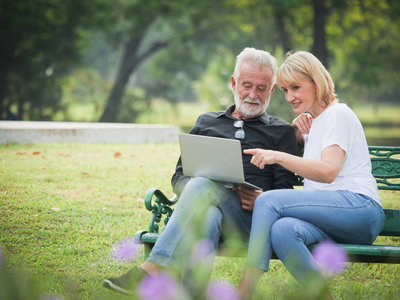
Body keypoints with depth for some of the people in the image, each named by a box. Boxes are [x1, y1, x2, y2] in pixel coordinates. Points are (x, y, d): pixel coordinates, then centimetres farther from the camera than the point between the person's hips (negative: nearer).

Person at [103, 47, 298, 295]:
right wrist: (194, 191, -1)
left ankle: (152, 270, -43)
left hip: (250, 217, -2)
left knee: (201, 185, -34)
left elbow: (285, 190, 11)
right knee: (209, 218, -38)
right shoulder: (207, 122, 29)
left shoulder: (282, 131, 21)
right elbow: (179, 175, 24)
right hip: (207, 208, 2)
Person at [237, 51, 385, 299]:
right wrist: (296, 129, 26)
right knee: (281, 231, -28)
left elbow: (328, 171, -15)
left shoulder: (338, 114, 1)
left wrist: (278, 156, -22)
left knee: (268, 201, -24)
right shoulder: (314, 122, 29)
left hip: (357, 206, -7)